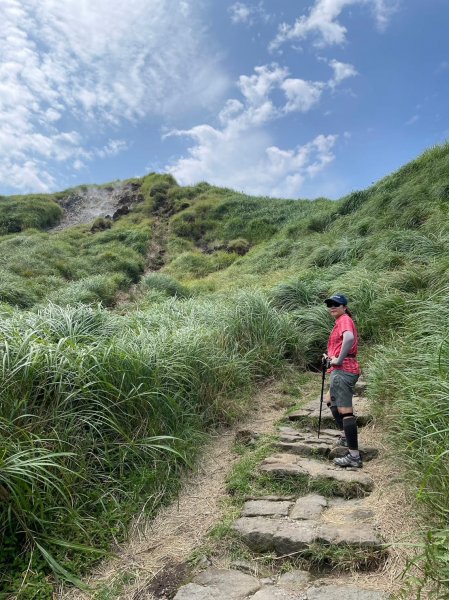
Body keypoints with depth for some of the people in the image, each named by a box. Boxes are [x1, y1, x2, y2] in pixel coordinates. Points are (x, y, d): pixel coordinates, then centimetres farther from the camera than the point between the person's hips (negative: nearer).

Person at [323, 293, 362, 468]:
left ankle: (354, 456, -9)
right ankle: (345, 436, 36)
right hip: (341, 371, 11)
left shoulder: (344, 320, -10)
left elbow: (349, 338, -31)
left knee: (345, 411, -11)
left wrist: (339, 360, -23)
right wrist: (331, 356, 16)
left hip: (342, 371, -11)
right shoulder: (342, 321, 21)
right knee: (330, 401, 29)